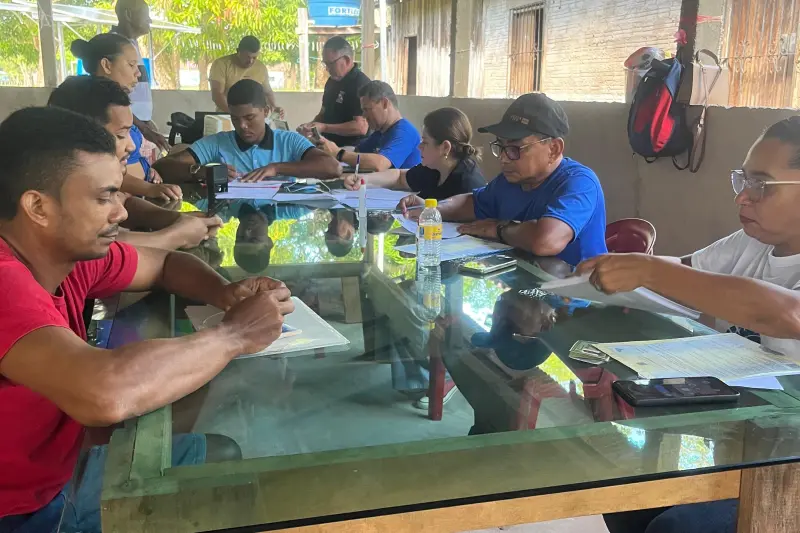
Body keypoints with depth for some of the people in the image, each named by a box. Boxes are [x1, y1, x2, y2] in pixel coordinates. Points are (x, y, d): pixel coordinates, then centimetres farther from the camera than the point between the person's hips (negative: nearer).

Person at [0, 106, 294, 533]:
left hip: (62, 465, 7)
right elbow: (104, 394, -47)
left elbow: (166, 264, 11)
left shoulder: (70, 250, -6)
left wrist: (224, 293, -13)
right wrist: (233, 335, -30)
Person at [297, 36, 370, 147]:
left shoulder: (361, 85, -15)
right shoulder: (332, 80, 13)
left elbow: (361, 127, -24)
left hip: (350, 150, -8)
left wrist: (324, 128, -22)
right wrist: (311, 125, 5)